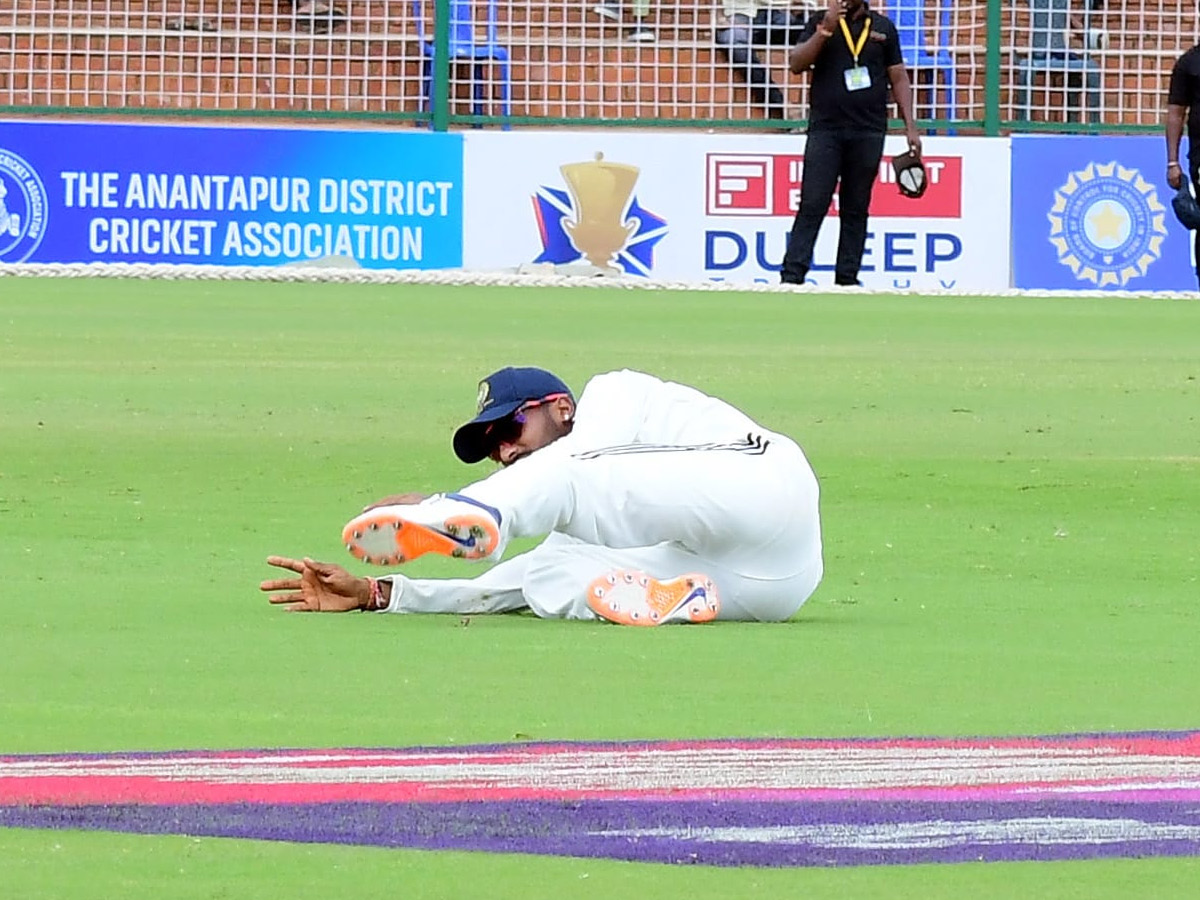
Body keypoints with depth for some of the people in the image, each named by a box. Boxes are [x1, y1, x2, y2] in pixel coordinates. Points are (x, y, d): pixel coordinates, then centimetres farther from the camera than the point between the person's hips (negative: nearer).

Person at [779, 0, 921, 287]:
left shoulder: (882, 27, 10)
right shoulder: (820, 23, 7)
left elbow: (899, 78, 12)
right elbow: (797, 64, -5)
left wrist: (910, 127, 5)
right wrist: (825, 31, -16)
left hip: (868, 133, 2)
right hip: (825, 131, -2)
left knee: (856, 210, 5)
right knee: (812, 206, -8)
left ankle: (847, 279, 8)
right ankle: (792, 276, -10)